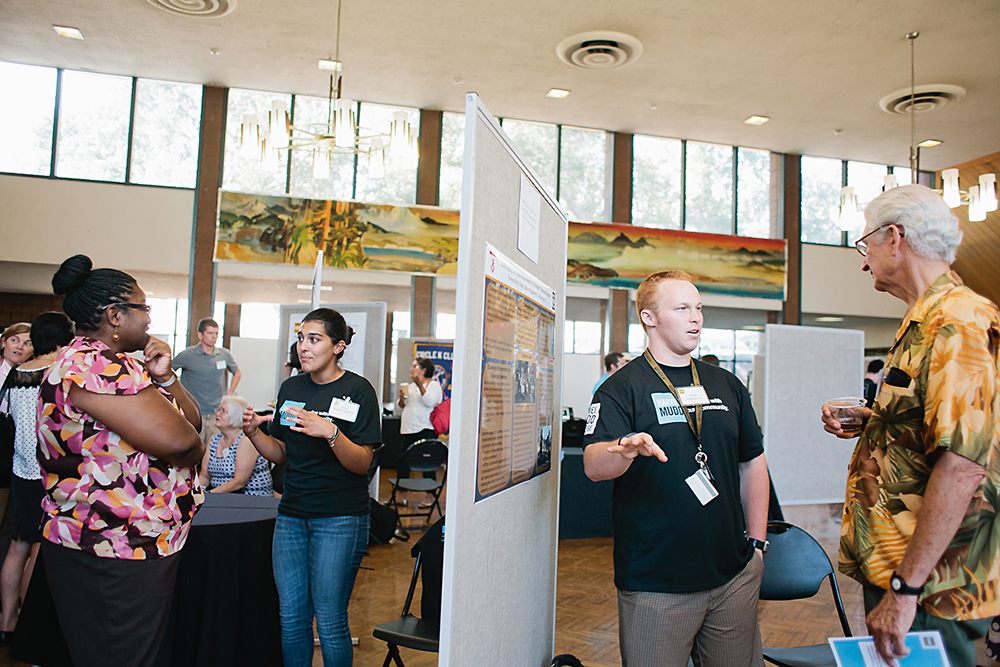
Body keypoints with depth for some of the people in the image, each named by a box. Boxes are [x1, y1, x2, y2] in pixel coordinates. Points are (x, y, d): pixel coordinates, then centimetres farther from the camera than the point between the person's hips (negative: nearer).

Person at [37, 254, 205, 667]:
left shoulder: (116, 365, 14)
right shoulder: (92, 365, -19)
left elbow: (192, 420, 12)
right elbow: (177, 441, -27)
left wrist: (163, 377, -5)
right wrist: (195, 449, -4)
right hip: (111, 557, -10)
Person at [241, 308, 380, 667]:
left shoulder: (358, 391, -8)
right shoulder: (291, 388, 9)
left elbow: (362, 463, -13)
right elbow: (280, 453, 14)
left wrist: (330, 433, -30)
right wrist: (254, 432, -5)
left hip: (340, 519, -5)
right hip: (292, 513, 5)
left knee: (330, 622, 0)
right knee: (291, 618, 11)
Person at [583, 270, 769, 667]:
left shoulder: (728, 385, 12)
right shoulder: (621, 389, -5)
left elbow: (752, 462, 18)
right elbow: (593, 466, -18)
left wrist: (756, 541, 12)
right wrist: (625, 450, -40)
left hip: (734, 575, 5)